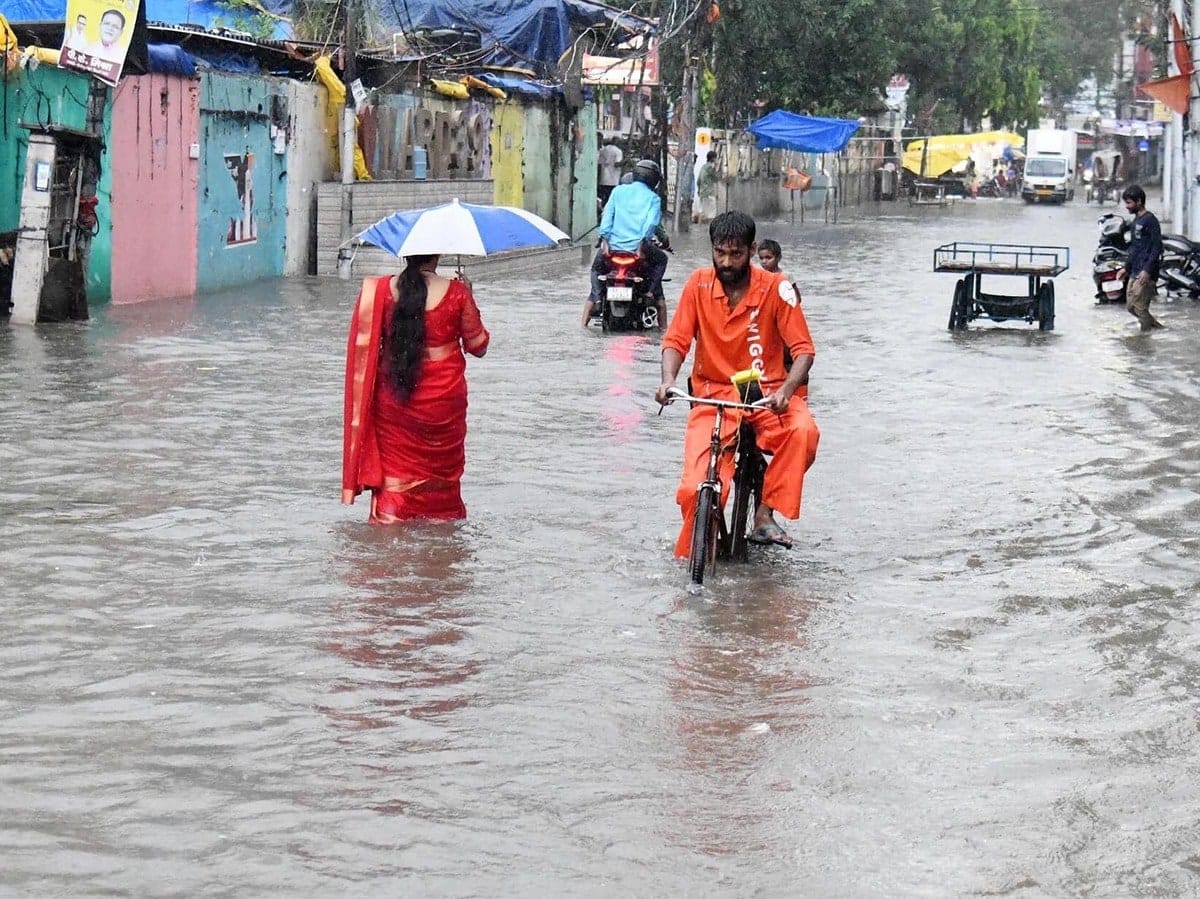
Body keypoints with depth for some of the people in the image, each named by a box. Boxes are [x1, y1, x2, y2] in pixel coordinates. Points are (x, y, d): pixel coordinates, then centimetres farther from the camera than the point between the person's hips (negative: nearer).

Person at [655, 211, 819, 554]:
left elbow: (803, 348, -8)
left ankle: (765, 514, -19)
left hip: (766, 393, 0)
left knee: (803, 431, -35)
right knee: (694, 489, -21)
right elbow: (676, 340, 0)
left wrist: (787, 389, -28)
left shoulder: (776, 288, -6)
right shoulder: (699, 284, 0)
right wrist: (668, 380, -22)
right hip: (713, 394, 0)